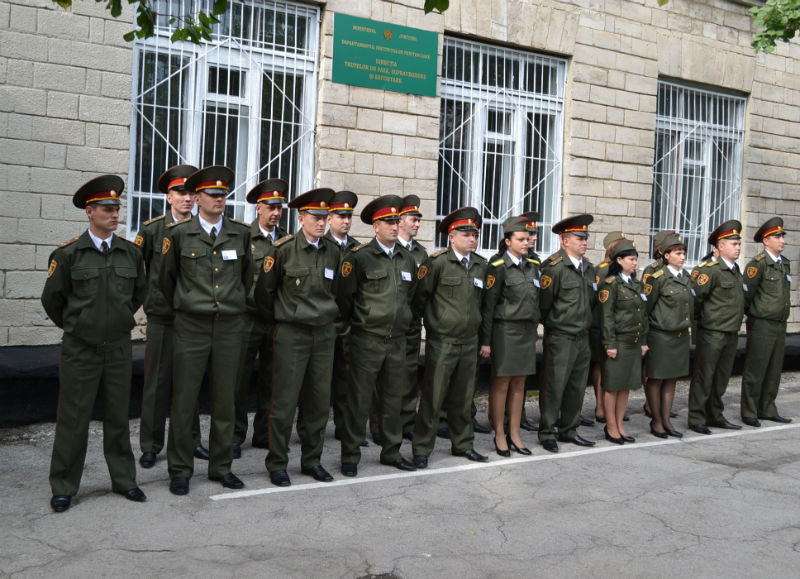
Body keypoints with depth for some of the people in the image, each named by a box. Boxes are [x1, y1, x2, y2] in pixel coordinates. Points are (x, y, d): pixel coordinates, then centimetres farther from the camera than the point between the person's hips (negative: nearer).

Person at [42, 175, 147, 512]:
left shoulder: (132, 253, 1)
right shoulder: (68, 253, -8)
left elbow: (140, 293, 17)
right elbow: (52, 299, 3)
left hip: (119, 348, 3)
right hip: (79, 350, -3)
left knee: (118, 418, 12)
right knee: (73, 420, 5)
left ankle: (124, 480, 24)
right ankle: (63, 488, 16)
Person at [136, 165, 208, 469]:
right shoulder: (152, 229, -1)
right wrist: (148, 298, 2)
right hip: (161, 319, -2)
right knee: (157, 384, 3)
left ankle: (191, 441, 22)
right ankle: (150, 446, 13)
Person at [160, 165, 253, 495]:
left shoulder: (241, 233, 5)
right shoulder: (179, 234, -1)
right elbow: (165, 278, 12)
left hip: (230, 328, 2)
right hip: (191, 328, -2)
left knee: (225, 402, 9)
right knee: (183, 402, 2)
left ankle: (221, 467, 21)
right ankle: (180, 470, 14)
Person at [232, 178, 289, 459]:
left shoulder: (288, 240, 9)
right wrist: (260, 300, -12)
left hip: (278, 320, 4)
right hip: (249, 319, -4)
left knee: (271, 380, 9)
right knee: (240, 380, 1)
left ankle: (264, 434, 20)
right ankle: (235, 436, 10)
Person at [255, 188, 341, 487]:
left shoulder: (333, 253, 7)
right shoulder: (283, 249, -6)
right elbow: (264, 290, 3)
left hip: (324, 334, 4)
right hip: (291, 335, -4)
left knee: (319, 401, 8)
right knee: (285, 401, -1)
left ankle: (312, 460, 21)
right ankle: (277, 464, 11)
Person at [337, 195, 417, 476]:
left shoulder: (407, 260, 10)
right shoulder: (359, 257, -8)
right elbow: (344, 296, -4)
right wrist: (352, 324, 4)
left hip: (397, 340, 5)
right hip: (367, 340, -5)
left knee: (393, 399, 13)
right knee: (359, 400, 1)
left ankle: (391, 452, 26)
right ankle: (350, 456, 11)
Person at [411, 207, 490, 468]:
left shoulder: (481, 265, 8)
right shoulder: (437, 262, -10)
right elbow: (419, 295, -5)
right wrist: (423, 322, 2)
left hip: (469, 342, 5)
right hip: (442, 342, -5)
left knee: (463, 398, 15)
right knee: (432, 398, -1)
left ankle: (462, 444, 28)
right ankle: (421, 450, 8)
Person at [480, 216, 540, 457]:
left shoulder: (532, 266, 10)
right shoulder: (498, 267, -9)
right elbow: (488, 305, -10)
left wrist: (534, 333, 16)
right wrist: (485, 341, -12)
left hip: (527, 331, 6)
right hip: (505, 330, -6)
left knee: (519, 384, 10)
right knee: (501, 384, 1)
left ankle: (514, 434, 18)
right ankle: (499, 436, 10)